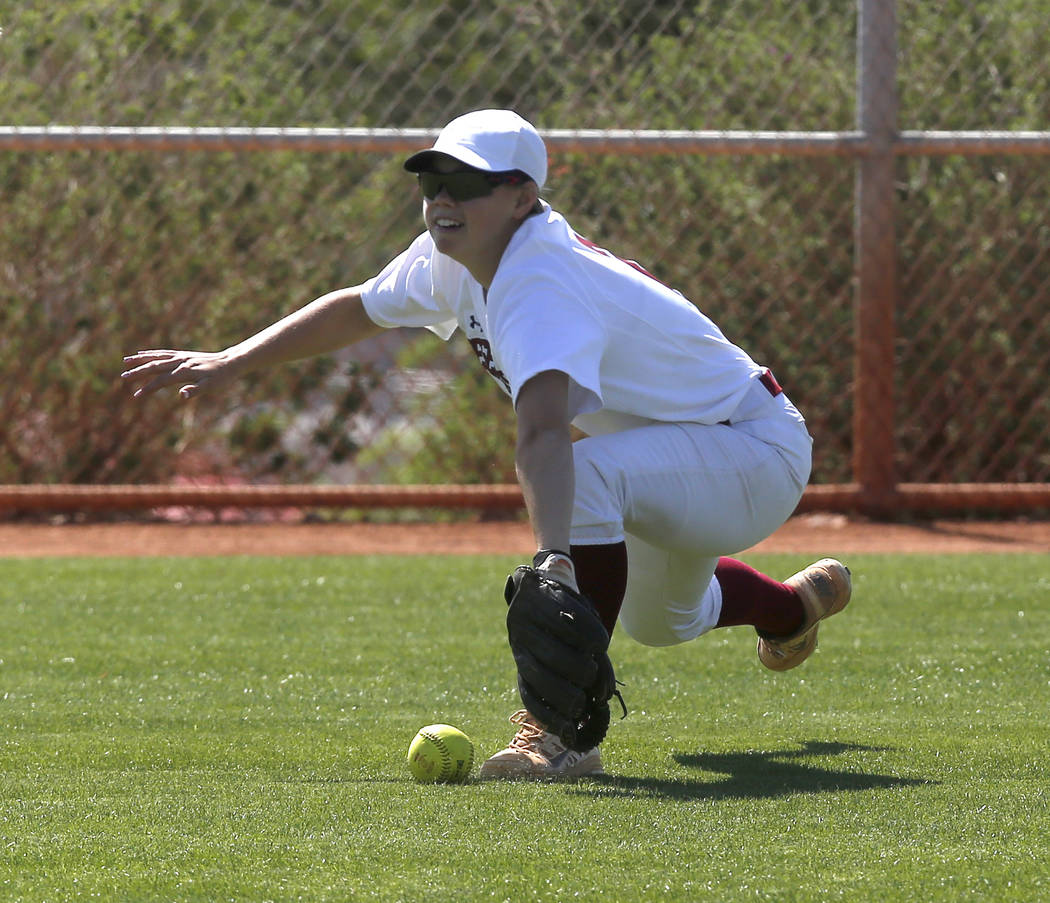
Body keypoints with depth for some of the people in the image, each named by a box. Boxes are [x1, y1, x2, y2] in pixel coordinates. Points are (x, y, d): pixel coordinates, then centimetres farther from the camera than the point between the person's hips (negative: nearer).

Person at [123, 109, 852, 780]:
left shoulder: (539, 285, -34)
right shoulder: (451, 260, -5)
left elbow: (544, 430, -50)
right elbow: (359, 310, 13)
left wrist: (556, 561, -64)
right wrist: (229, 363, 5)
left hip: (759, 452, -10)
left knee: (585, 476, -39)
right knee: (659, 621, 34)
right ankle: (798, 605, 65)